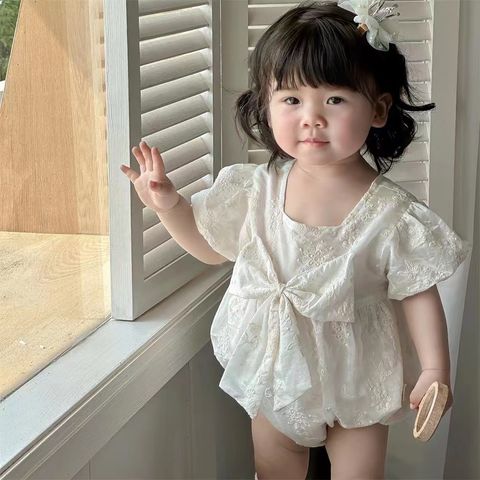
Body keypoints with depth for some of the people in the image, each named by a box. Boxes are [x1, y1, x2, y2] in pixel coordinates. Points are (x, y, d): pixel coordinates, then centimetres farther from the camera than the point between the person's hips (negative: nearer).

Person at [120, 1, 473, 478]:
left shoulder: (391, 213, -22)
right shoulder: (256, 189, -12)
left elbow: (418, 294, -13)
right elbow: (211, 246, 5)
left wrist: (434, 371, -21)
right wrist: (169, 205, -10)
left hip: (354, 377, -3)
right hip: (274, 366, 4)